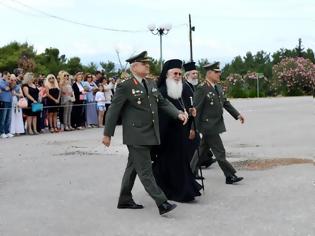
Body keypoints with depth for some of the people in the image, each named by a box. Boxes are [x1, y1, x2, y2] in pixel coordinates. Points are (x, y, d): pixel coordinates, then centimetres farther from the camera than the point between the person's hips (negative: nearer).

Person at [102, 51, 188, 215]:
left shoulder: (151, 84, 12)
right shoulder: (125, 86, -10)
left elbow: (163, 102, 13)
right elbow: (113, 111, -7)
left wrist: (178, 114, -3)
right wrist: (107, 134, -6)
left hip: (149, 134, 8)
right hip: (136, 136, -8)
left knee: (133, 168, 16)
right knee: (145, 170, -6)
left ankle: (125, 200, 27)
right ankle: (162, 203, -7)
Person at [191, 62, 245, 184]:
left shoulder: (218, 88, 10)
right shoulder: (201, 89, -16)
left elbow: (226, 103, 17)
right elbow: (196, 109, -16)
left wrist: (237, 114, 7)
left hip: (216, 125, 9)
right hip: (208, 126, -9)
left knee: (202, 149, 18)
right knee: (220, 152, -3)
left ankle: (191, 172, 30)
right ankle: (230, 176, 3)